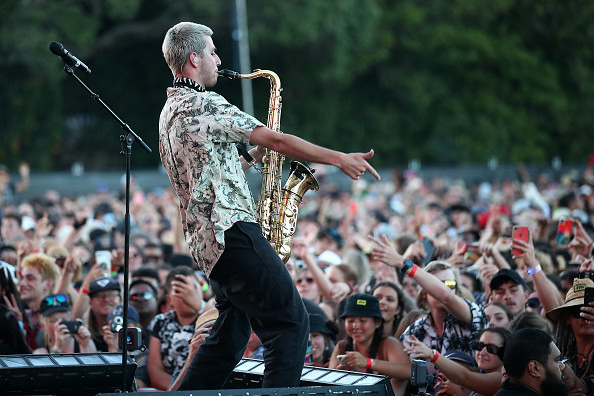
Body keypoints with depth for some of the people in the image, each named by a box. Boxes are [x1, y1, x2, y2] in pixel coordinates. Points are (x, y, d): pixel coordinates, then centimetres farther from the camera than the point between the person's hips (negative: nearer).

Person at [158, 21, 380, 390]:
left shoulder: (170, 114, 20)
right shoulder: (203, 105, -11)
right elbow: (275, 140, -13)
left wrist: (254, 157, 17)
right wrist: (340, 159, -9)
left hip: (206, 241, 10)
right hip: (233, 231, -10)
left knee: (231, 333, 18)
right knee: (291, 323, -7)